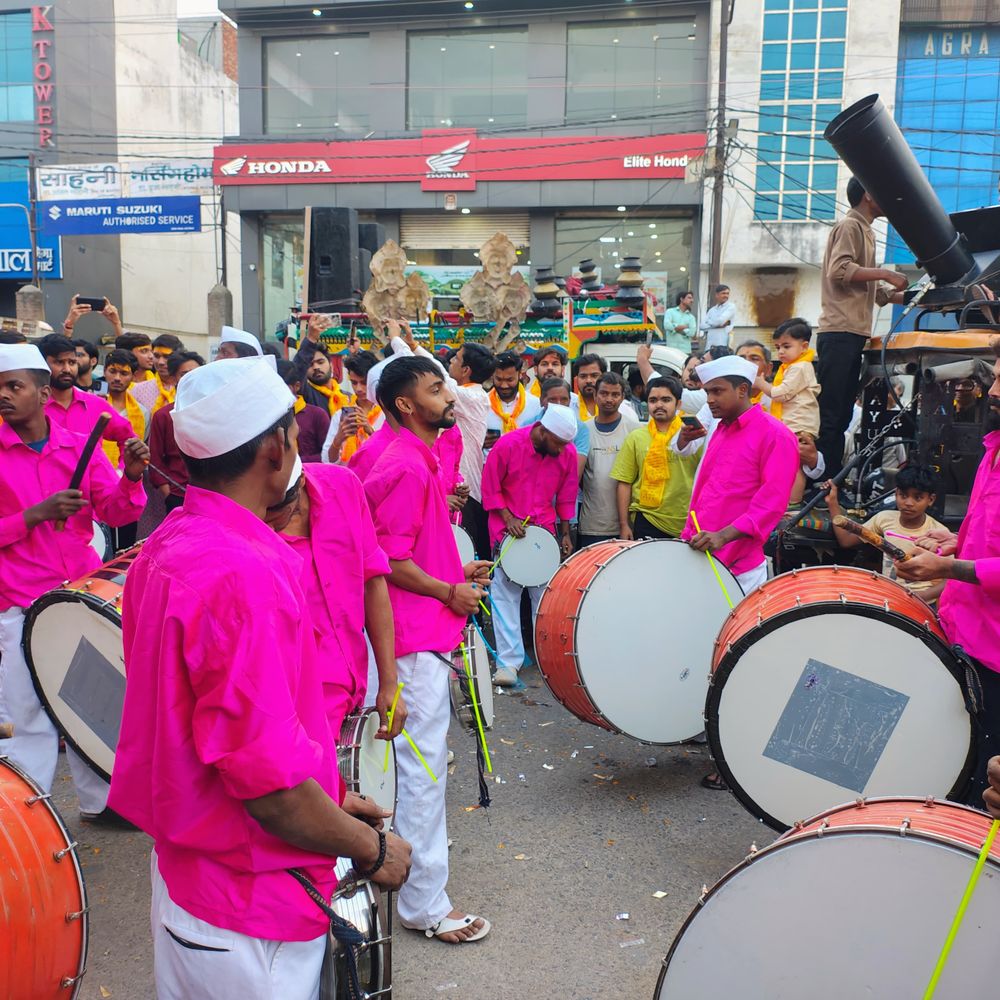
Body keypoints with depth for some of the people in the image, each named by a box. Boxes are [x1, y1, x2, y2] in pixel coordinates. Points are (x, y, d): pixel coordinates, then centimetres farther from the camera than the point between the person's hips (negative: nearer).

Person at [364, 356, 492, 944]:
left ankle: (418, 842, 44)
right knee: (423, 763, -1)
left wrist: (460, 572, 12)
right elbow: (391, 562, -22)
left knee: (422, 758, 24)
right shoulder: (407, 467, -20)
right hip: (418, 636, -10)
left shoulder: (418, 459, 12)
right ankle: (426, 903, 11)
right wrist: (450, 592, -13)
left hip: (426, 633, 10)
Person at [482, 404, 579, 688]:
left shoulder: (568, 453, -5)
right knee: (506, 594, -3)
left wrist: (565, 533, 9)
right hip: (508, 528, -3)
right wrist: (508, 519, -14)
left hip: (545, 530, 3)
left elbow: (567, 495, 8)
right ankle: (509, 661, 3)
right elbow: (490, 488, -6)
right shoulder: (507, 445, -14)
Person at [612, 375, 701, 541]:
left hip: (688, 524, 0)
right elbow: (624, 483, 3)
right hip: (647, 523, 0)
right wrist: (623, 524, -1)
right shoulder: (636, 438, 4)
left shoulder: (693, 436, 2)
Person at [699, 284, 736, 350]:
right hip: (709, 345, 5)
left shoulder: (731, 307, 2)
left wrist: (709, 322, 6)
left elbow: (720, 321, -13)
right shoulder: (712, 310, 17)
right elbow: (701, 326, 5)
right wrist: (718, 325, -7)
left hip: (723, 345, -5)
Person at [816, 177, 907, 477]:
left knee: (841, 415, 8)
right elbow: (839, 270, -18)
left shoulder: (864, 231, 26)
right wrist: (885, 273, -14)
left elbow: (871, 291, 25)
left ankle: (832, 480, 11)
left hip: (852, 334, 10)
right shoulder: (849, 226, -2)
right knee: (830, 414, -11)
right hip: (840, 332, -10)